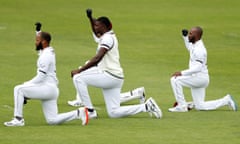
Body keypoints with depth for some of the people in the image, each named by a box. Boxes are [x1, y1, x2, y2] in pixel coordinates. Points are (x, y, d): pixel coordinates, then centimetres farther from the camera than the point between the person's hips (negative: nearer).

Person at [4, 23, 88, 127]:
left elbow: (41, 77, -19)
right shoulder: (49, 51, 13)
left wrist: (26, 85, -14)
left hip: (47, 88, -10)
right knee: (52, 120, 9)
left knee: (18, 89, -14)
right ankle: (79, 113, 7)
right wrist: (38, 30, 30)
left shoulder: (46, 56, -15)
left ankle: (18, 119, -15)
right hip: (50, 90, 10)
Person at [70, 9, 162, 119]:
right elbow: (96, 34, 40)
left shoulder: (107, 38, -11)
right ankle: (146, 106, 7)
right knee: (114, 113, 7)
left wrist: (79, 70, -21)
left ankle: (90, 111, -14)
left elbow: (97, 59, -22)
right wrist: (90, 18, 25)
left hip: (110, 76, -10)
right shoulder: (108, 36, 17)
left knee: (78, 78, -14)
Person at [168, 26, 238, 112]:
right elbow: (189, 47, 35)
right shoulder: (194, 45, 8)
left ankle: (182, 106, -14)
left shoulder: (199, 49, -21)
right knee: (199, 106, 12)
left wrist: (182, 73, -33)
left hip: (200, 78, -10)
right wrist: (185, 36, 20)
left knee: (175, 80, -20)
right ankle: (226, 100, 19)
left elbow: (198, 68, -29)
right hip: (197, 79, 10)